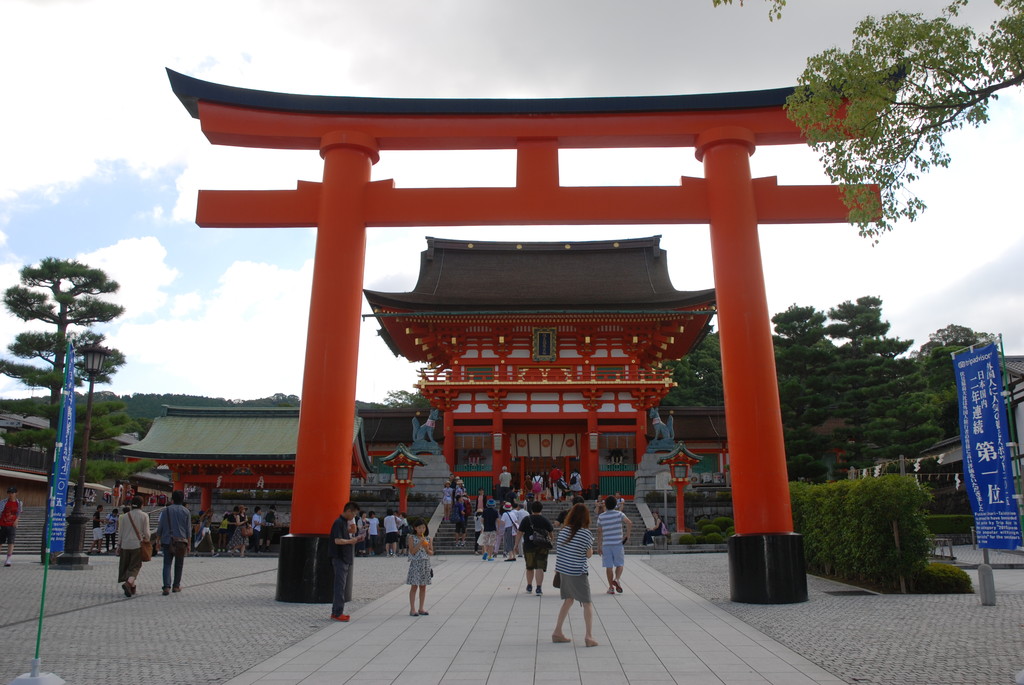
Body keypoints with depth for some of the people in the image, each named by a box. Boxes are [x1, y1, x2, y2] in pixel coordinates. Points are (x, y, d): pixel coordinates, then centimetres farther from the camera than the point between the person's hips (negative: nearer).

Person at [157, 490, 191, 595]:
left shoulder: (166, 510, 2)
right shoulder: (186, 511, 2)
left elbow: (160, 527, 3)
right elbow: (188, 529, 2)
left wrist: (158, 540, 14)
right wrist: (188, 544, 9)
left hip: (167, 540, 0)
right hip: (181, 541, 0)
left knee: (167, 564, 1)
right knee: (179, 565, 13)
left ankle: (167, 587, -14)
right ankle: (176, 586, 19)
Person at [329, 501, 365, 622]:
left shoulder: (346, 522, 15)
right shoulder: (338, 522, -15)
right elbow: (337, 540, -23)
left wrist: (355, 538, 5)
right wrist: (351, 541, -13)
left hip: (346, 558, 10)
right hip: (339, 558, -10)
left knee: (341, 585, 13)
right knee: (340, 586, -6)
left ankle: (336, 612, 20)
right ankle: (337, 613, -2)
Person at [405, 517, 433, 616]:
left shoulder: (428, 538, 5)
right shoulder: (412, 538, -4)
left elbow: (431, 552, 5)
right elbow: (412, 551, -11)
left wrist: (427, 549, -14)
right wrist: (419, 544, -20)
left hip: (426, 563, 4)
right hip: (415, 563, -4)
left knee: (423, 586, 8)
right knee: (414, 586, -2)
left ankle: (421, 608, 16)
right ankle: (412, 609, 4)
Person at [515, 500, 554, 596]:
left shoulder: (526, 520, -4)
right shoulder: (545, 520, -1)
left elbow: (519, 533, -7)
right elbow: (552, 534, 8)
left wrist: (516, 545, -1)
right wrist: (550, 541, 27)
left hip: (529, 547, 0)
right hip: (542, 548, 0)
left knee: (529, 567, 16)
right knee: (540, 568, -2)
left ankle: (529, 586, 30)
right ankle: (539, 588, -12)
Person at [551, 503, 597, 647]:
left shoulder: (563, 530, 3)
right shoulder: (586, 533, -13)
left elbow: (560, 550, 10)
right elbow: (589, 554, -6)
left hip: (562, 570, 6)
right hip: (577, 573, -6)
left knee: (568, 600, 20)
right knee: (587, 603, 4)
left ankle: (557, 632, 22)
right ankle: (589, 636, -4)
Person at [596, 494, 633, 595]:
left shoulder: (601, 517, 2)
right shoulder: (619, 514, -2)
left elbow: (599, 532, 2)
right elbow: (629, 523, -16)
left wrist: (599, 546, 7)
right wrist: (627, 536, -6)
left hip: (606, 544, 1)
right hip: (618, 543, -1)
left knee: (609, 566, 6)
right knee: (619, 564, 12)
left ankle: (611, 587, 8)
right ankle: (616, 579, -11)